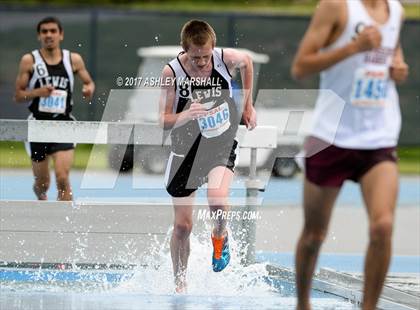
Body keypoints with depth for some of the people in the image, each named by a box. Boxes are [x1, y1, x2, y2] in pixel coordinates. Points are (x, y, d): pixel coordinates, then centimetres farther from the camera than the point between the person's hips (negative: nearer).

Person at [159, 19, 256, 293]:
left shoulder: (225, 58, -17)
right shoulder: (172, 73, -20)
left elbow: (247, 61, 9)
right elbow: (163, 121, -17)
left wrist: (248, 106, 12)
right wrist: (186, 115, -38)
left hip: (222, 144, 0)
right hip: (188, 148, 0)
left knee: (218, 199, -29)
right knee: (183, 225, 5)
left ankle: (220, 236, 6)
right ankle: (180, 284, 25)